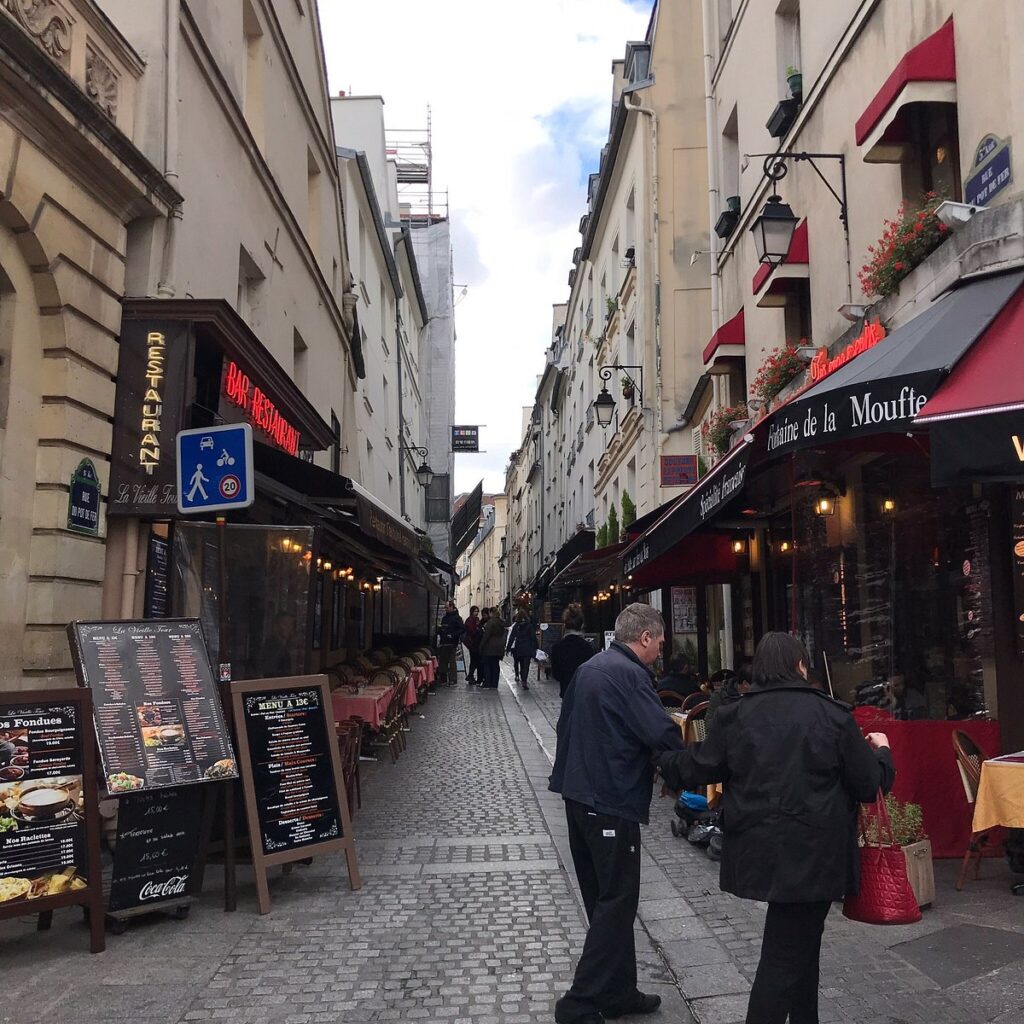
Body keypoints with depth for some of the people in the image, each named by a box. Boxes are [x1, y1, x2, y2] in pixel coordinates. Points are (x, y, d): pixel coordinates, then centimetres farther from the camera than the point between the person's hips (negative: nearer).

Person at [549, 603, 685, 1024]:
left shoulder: (588, 668, 11)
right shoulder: (628, 674, -18)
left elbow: (566, 725, 19)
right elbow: (662, 733, -24)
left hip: (579, 796, 10)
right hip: (612, 803, -10)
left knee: (604, 898, 17)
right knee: (616, 903, 0)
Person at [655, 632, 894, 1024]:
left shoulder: (736, 713, -1)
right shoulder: (832, 714, -7)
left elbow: (700, 767, 7)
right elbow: (869, 783, -1)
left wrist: (664, 760, 27)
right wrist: (881, 751, 20)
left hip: (760, 850, 4)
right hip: (812, 853, -4)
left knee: (798, 941, 25)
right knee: (787, 953, 4)